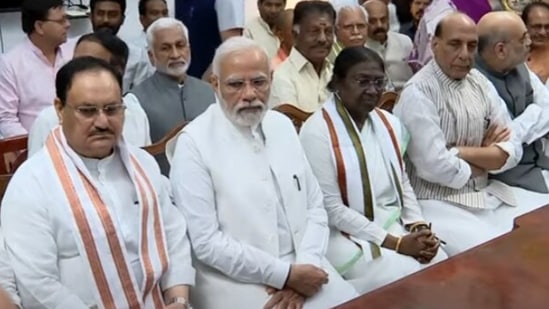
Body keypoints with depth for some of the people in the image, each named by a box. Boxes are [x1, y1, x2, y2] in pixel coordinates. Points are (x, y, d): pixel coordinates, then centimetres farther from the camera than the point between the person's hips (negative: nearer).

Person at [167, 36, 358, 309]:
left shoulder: (282, 125, 7)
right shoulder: (194, 143, -10)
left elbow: (315, 207, 8)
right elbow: (205, 241, -14)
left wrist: (302, 268, -8)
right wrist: (285, 274, -14)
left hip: (302, 267, 5)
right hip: (236, 281, -4)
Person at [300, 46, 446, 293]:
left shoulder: (389, 124, 7)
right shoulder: (317, 132, -15)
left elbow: (403, 183, 14)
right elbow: (332, 209, -17)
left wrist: (419, 227, -6)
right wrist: (396, 243, -18)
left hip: (396, 225, 7)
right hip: (347, 236, -6)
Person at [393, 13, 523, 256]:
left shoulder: (480, 82, 8)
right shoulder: (418, 92, -13)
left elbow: (512, 151, 2)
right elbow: (436, 166, -21)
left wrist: (460, 152, -13)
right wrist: (486, 156, -4)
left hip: (488, 195, 7)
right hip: (438, 202, -6)